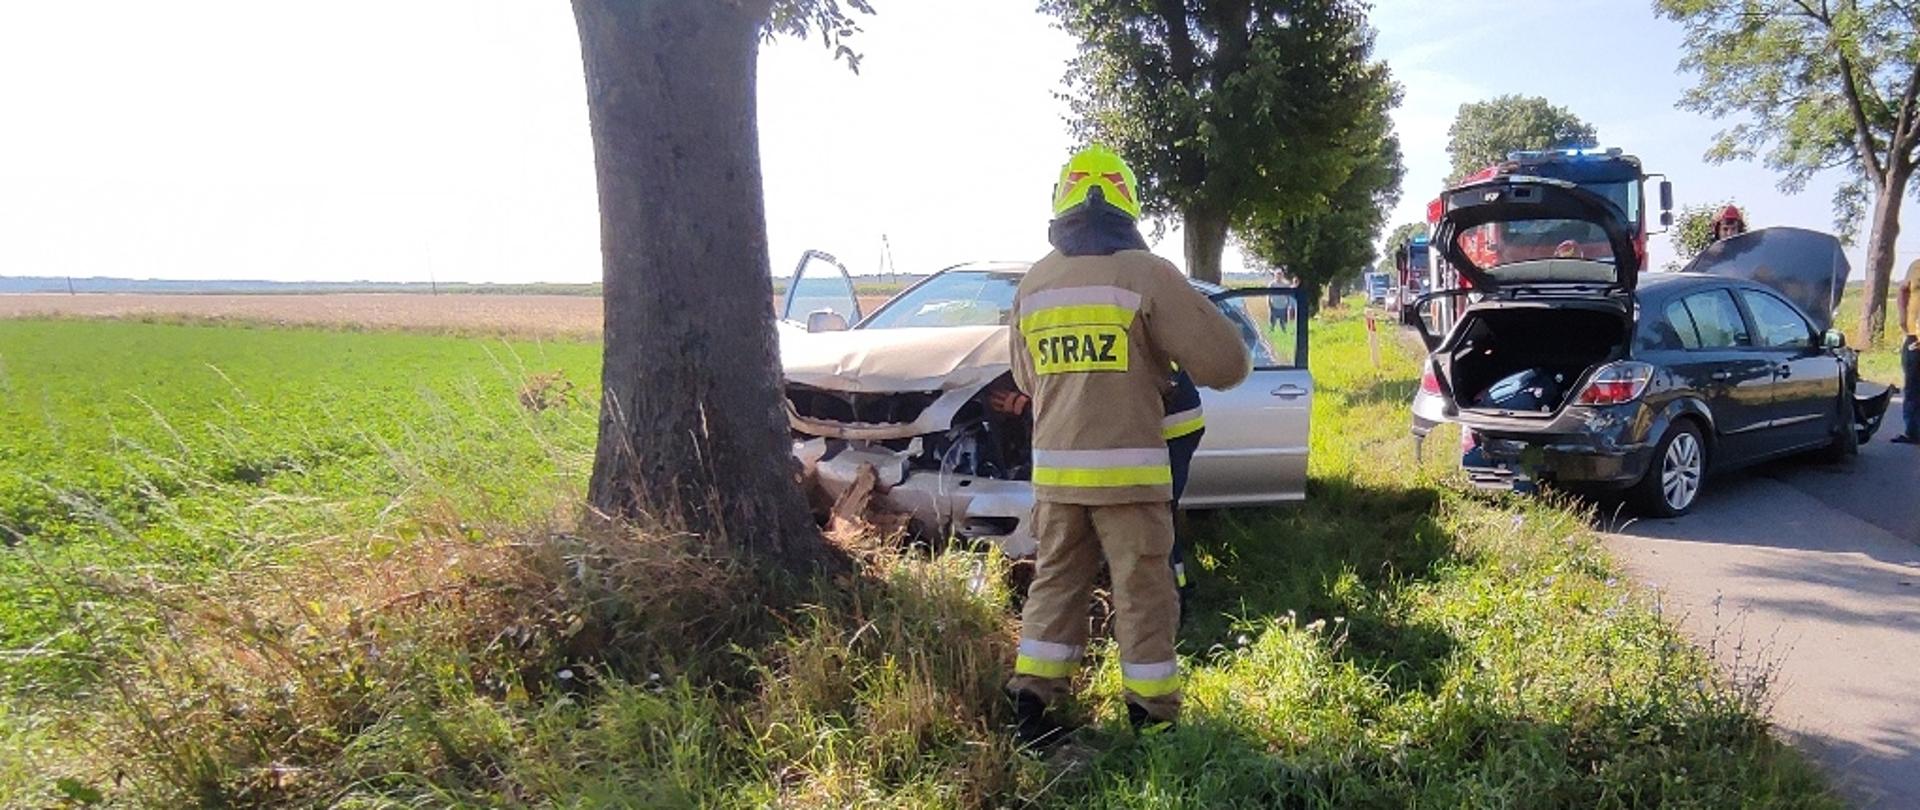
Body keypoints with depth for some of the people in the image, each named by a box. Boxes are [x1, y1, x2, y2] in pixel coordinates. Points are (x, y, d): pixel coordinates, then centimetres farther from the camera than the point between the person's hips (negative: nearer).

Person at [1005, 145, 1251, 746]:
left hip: (1056, 468, 5)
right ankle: (1154, 717, 15)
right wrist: (1166, 361, 11)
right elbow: (1226, 363, -8)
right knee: (1143, 594, 6)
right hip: (1127, 469, -4)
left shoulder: (1033, 285, 7)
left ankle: (1031, 706, 17)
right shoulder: (1146, 275, -9)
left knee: (1056, 583, 16)